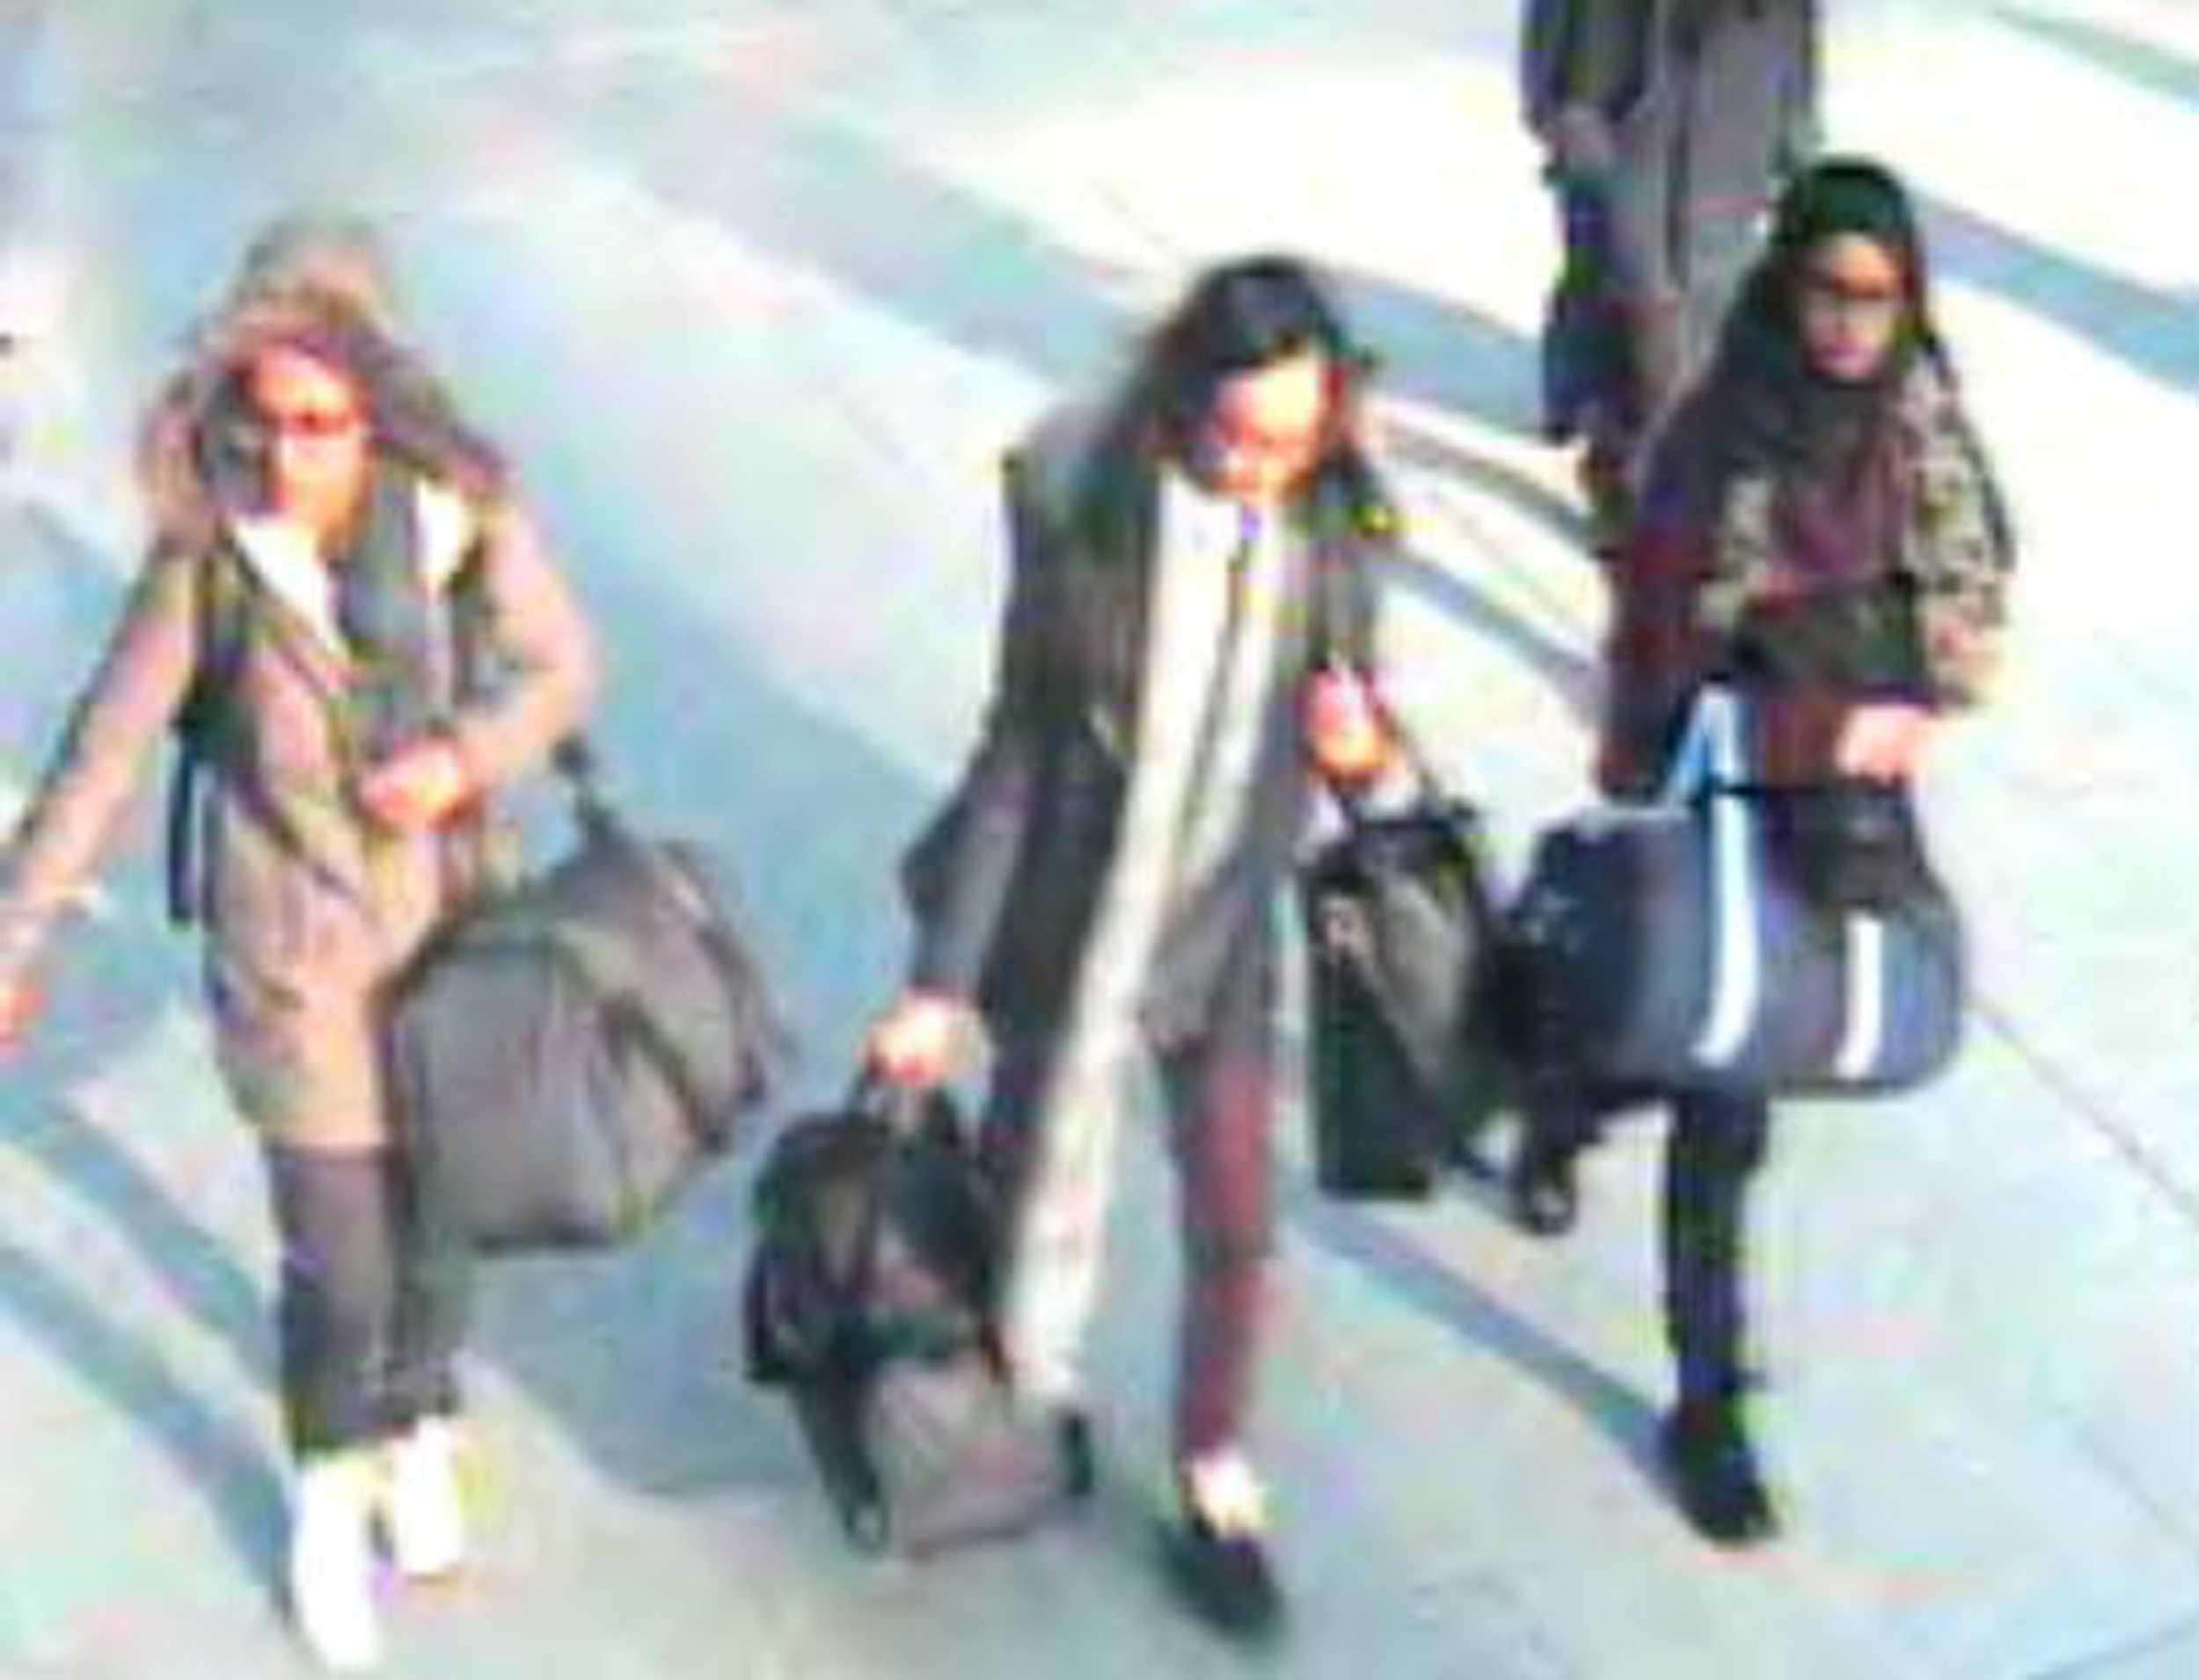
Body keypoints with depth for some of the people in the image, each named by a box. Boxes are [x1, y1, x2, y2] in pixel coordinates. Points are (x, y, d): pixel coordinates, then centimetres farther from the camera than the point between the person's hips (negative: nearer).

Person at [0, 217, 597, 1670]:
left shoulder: (468, 516, -17)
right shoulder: (210, 554, -20)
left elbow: (564, 669, -3)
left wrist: (467, 755, -22)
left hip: (455, 936, 2)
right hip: (300, 965, -2)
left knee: (438, 1220, 20)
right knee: (338, 1268, 4)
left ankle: (418, 1437, 51)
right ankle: (333, 1497, 36)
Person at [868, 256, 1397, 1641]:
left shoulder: (1334, 521, -12)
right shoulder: (1084, 512, -20)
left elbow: (1354, 695, 5)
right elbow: (1018, 753, -12)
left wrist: (1361, 740, -22)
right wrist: (942, 979, -9)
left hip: (1228, 918, 2)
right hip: (1070, 915, -2)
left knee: (1237, 1219, 11)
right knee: (1043, 1178, 17)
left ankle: (1218, 1482, 34)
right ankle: (1034, 1394, 48)